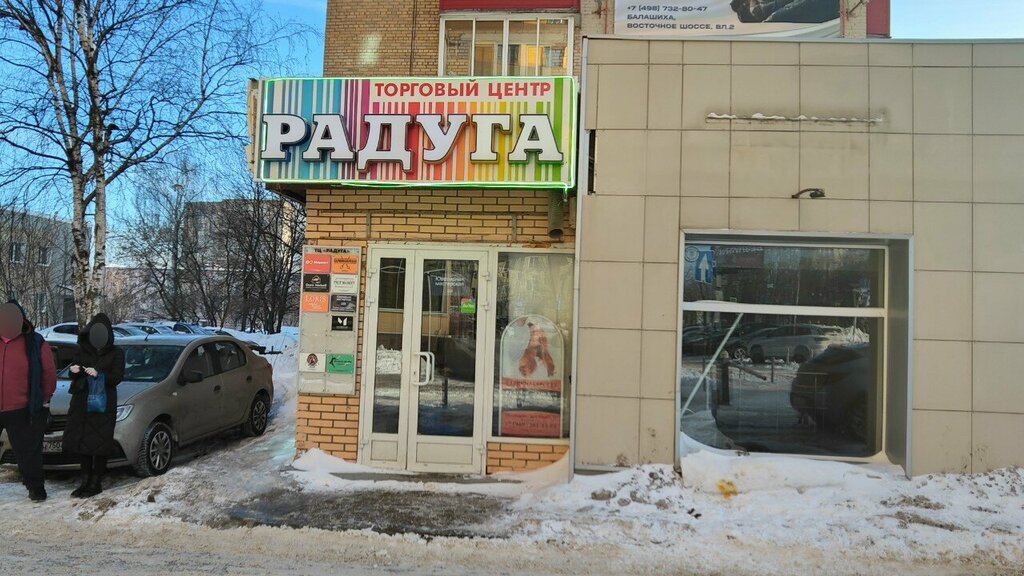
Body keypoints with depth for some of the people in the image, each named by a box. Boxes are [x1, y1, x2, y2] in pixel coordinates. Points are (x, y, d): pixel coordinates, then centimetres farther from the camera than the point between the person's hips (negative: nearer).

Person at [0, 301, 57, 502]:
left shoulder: (35, 343, -5)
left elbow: (49, 373, 0)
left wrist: (43, 399, 2)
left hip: (22, 410, -3)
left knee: (28, 450, 5)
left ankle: (35, 487, 18)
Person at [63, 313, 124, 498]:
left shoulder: (116, 353, 1)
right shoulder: (83, 350, 9)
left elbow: (117, 377, -6)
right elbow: (74, 367, 15)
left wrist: (99, 375, -23)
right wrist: (74, 370, -9)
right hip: (81, 401, 4)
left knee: (100, 442, -3)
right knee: (81, 440, 3)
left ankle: (96, 483, 5)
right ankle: (86, 481, 15)